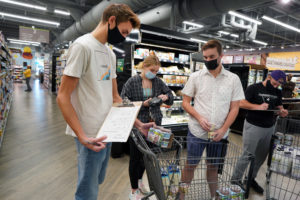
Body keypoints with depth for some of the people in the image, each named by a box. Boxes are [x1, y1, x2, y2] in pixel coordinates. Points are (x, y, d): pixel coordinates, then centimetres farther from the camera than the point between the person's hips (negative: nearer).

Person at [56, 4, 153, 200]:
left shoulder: (110, 53, 11)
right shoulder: (83, 46, -13)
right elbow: (63, 97, -15)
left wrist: (138, 124, 9)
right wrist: (82, 137, -23)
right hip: (91, 135, -8)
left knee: (97, 181, 23)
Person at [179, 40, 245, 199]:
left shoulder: (233, 79, 0)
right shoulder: (196, 77, -2)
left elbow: (234, 108, 1)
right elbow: (185, 102, 1)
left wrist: (223, 130, -10)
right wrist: (199, 118, -14)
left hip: (219, 134, 1)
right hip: (197, 132, -1)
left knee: (213, 167, 17)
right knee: (190, 165, 10)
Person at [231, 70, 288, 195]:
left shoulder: (277, 92, 12)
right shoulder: (254, 88, -7)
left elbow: (279, 107, 18)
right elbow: (241, 103, -15)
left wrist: (282, 112, -5)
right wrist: (258, 107, -27)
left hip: (269, 128, 6)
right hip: (253, 127, -6)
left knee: (261, 156, 15)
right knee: (247, 155, -1)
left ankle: (251, 179, 33)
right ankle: (235, 180, 14)